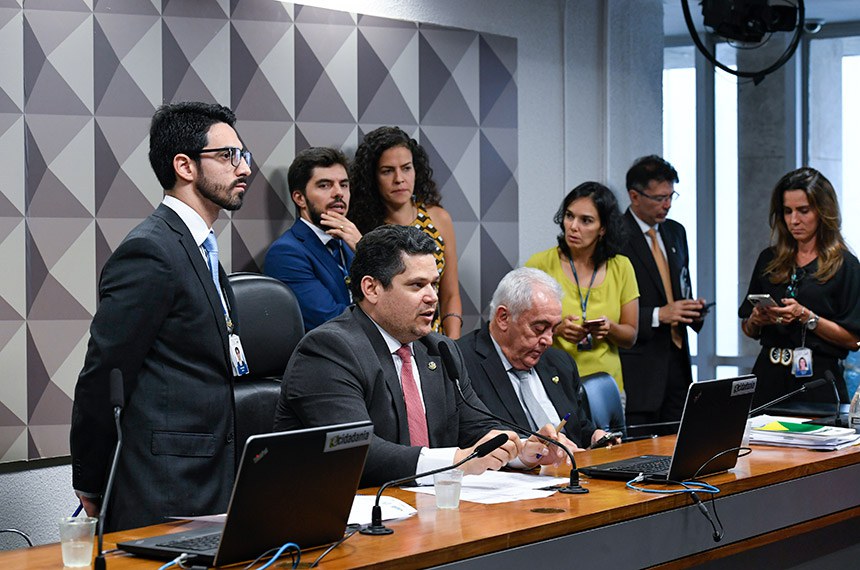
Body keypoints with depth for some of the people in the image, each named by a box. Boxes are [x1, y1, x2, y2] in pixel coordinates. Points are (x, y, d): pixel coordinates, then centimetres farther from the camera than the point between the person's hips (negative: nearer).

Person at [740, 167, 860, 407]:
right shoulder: (769, 260, 11)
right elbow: (748, 330, 16)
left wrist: (805, 316, -15)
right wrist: (756, 320, -5)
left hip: (818, 381, -3)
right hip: (769, 377, 4)